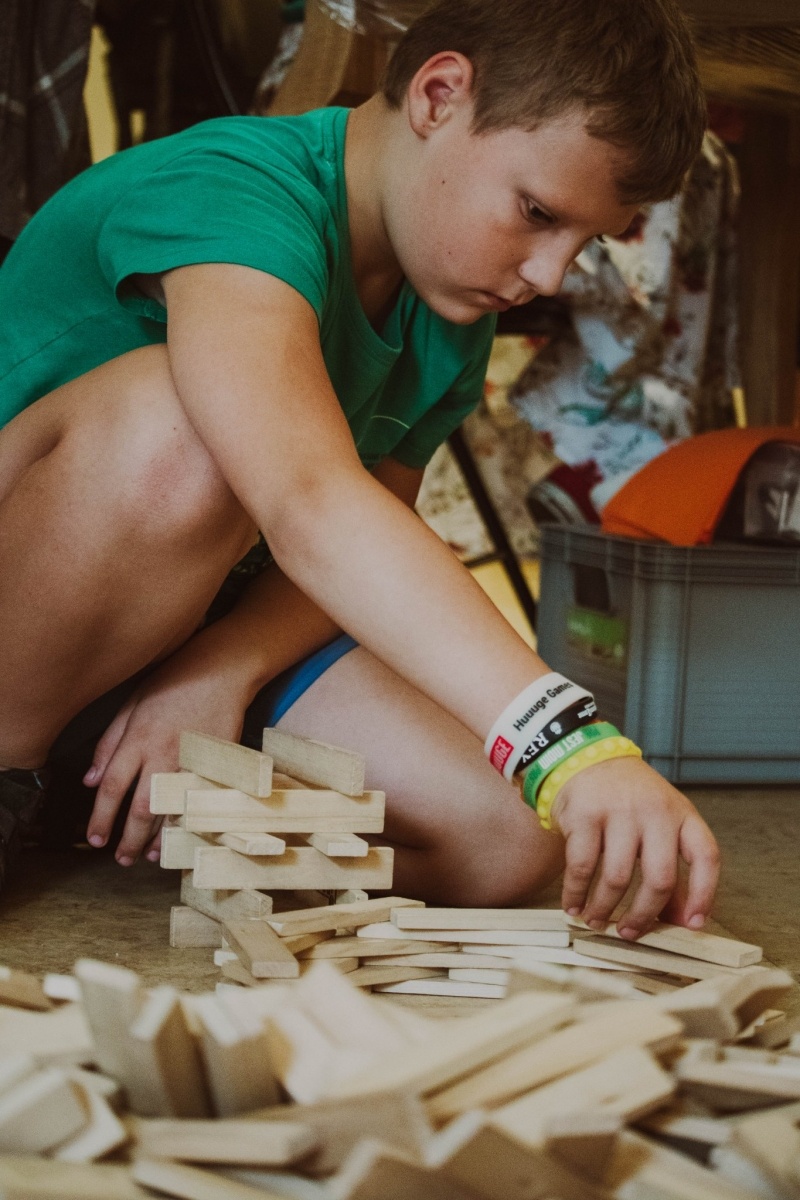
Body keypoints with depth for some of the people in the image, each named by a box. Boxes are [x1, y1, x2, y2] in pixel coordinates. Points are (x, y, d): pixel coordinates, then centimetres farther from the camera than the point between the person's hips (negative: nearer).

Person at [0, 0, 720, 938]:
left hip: (207, 618, 7)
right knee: (179, 430, -39)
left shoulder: (450, 321, 1)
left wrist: (223, 669, -22)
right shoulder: (231, 190, -27)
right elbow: (311, 503, -45)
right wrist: (572, 743, -56)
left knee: (514, 839, -15)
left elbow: (372, 541, 1)